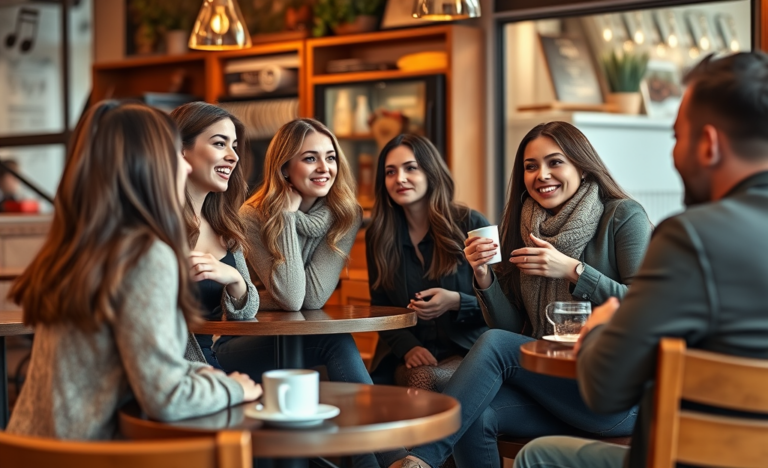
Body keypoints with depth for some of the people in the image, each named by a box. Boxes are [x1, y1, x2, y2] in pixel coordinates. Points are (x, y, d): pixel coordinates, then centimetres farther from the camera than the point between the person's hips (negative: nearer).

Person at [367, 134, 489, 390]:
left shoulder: (471, 225, -1)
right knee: (419, 376, -33)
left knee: (429, 379, -34)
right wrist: (407, 347, -11)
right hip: (405, 355, 2)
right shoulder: (378, 236, 8)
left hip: (467, 350, -2)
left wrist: (456, 302, -19)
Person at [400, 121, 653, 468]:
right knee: (475, 415, -26)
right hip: (550, 383, 4)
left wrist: (572, 270, -16)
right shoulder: (524, 230, 13)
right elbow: (510, 326, 11)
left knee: (495, 345, -24)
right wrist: (484, 277, -7)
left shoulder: (623, 216, -2)